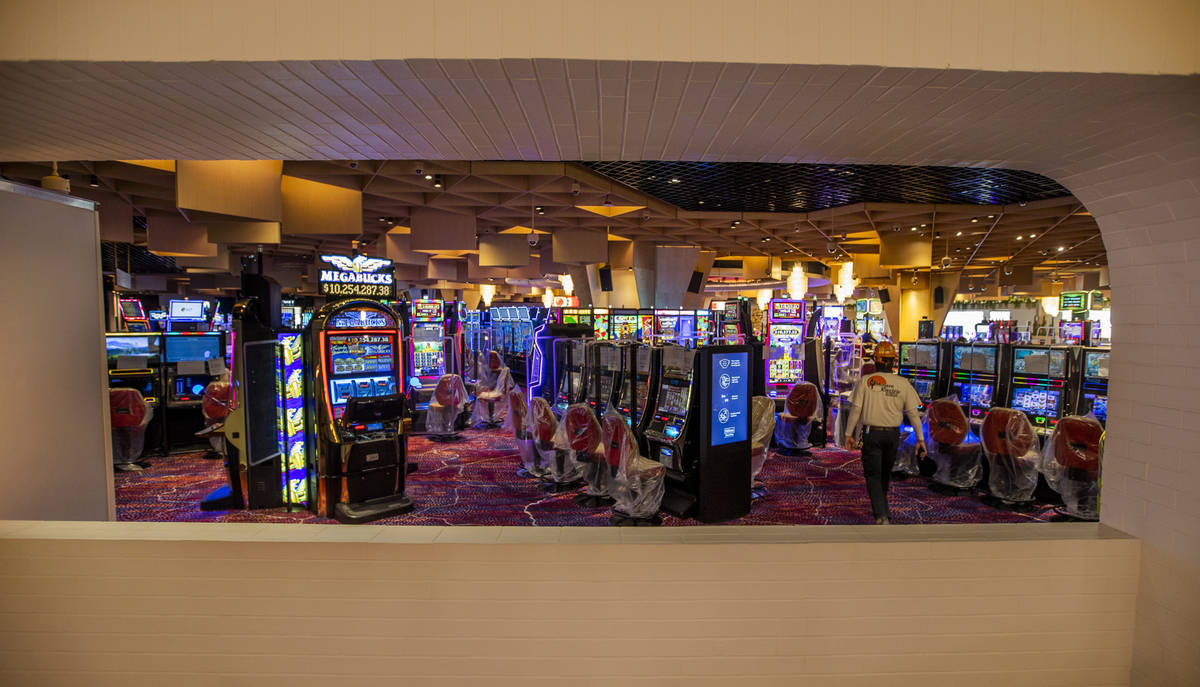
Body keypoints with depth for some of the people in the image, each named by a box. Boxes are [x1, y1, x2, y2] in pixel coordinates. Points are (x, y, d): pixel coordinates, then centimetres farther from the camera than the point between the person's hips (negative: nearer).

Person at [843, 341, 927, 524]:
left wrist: (848, 434, -2)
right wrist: (920, 438, 6)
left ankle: (881, 515, -11)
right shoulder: (903, 384, -2)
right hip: (893, 434, 3)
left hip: (872, 434, -3)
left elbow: (855, 409, -10)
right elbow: (913, 413, -1)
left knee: (873, 475, 2)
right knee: (885, 473, 21)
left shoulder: (865, 381, -9)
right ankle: (881, 508, 36)